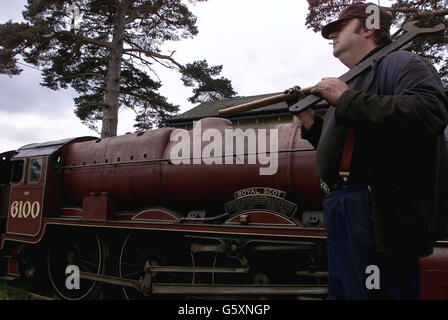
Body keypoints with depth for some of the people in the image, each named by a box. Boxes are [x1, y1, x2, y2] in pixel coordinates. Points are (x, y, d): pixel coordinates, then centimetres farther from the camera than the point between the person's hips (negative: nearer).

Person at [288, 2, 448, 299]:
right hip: (340, 214, 9)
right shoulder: (352, 83, 25)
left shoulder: (400, 62, 0)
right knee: (341, 290, 16)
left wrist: (346, 99, -15)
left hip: (377, 218, -9)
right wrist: (309, 120, 16)